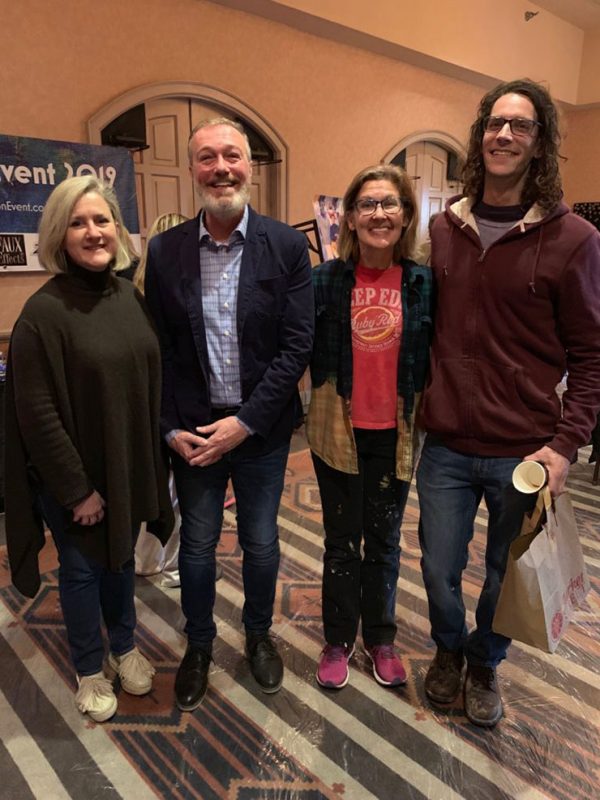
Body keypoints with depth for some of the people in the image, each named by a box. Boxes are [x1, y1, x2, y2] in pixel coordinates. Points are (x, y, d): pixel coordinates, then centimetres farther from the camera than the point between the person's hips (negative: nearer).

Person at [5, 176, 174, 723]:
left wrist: (154, 461, 6)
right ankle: (90, 670, 39)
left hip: (130, 468, 5)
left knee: (122, 559, 23)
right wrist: (76, 489, -15)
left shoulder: (132, 297, -1)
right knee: (82, 569, 15)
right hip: (76, 477, -5)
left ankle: (124, 647, 47)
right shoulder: (44, 312, -18)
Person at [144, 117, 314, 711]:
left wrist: (245, 422, -14)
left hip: (261, 428, -1)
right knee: (197, 543, 16)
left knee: (260, 542, 16)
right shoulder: (164, 250, -2)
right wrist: (172, 427, -7)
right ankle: (198, 644, 41)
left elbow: (297, 345, -10)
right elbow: (156, 348, 0)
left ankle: (259, 633, 43)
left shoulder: (286, 246, -7)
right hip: (191, 429, 1)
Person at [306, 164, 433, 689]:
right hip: (338, 430, 0)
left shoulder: (424, 283, -3)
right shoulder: (326, 279, -5)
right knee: (342, 542, 14)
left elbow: (434, 359, 2)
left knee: (384, 542, 16)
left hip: (395, 434, 1)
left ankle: (380, 638, 37)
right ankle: (338, 640, 34)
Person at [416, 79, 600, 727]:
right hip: (446, 445, 3)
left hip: (524, 452, -2)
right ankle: (448, 650, 45)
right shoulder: (444, 229, 4)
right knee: (439, 570, 14)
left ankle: (484, 663, 45)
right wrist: (417, 407, 6)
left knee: (505, 577, 16)